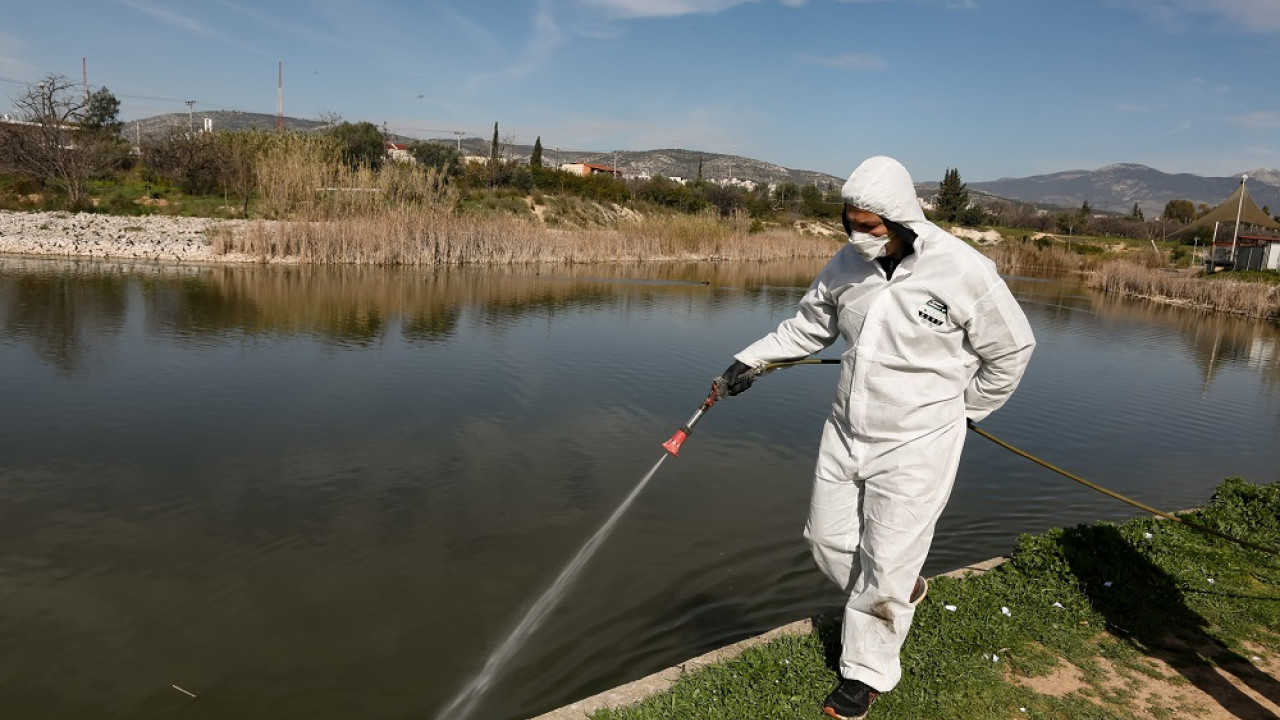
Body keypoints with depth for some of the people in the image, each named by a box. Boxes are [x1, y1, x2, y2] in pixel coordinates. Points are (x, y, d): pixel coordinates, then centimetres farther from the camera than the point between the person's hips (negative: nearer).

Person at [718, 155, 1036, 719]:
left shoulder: (963, 271, -17)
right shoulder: (848, 262, -2)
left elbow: (1012, 349, -3)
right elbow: (807, 327, 11)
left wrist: (963, 408, 4)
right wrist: (752, 360, 0)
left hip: (915, 445, -6)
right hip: (845, 433, 6)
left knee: (886, 564, 3)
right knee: (827, 537, 16)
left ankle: (867, 672, 25)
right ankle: (903, 591, 44)